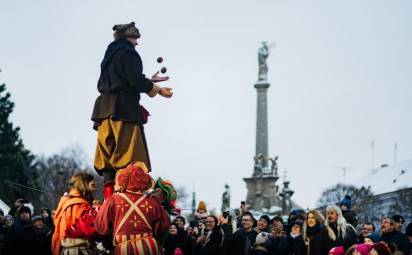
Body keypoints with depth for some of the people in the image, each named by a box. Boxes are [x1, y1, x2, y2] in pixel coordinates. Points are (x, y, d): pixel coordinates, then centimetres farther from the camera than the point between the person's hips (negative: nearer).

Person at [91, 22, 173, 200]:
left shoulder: (110, 54, 21)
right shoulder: (128, 53, -5)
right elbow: (135, 81, -15)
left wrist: (149, 81, 29)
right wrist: (158, 90, -1)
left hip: (105, 108, 9)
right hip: (124, 108, -9)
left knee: (108, 156, 6)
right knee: (128, 157, -10)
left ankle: (109, 196, 4)